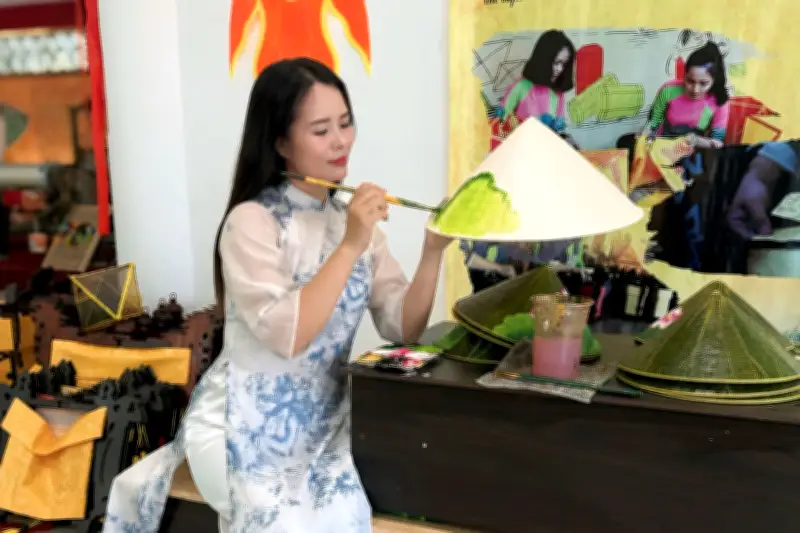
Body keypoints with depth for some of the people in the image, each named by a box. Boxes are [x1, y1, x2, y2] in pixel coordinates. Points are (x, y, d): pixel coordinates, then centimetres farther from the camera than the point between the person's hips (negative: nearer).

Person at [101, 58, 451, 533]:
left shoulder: (355, 219, 6)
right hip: (247, 423, -5)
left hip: (326, 418, 5)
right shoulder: (252, 221, -13)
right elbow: (287, 335, -25)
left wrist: (433, 251, -15)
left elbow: (404, 328, -2)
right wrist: (349, 248, -26)